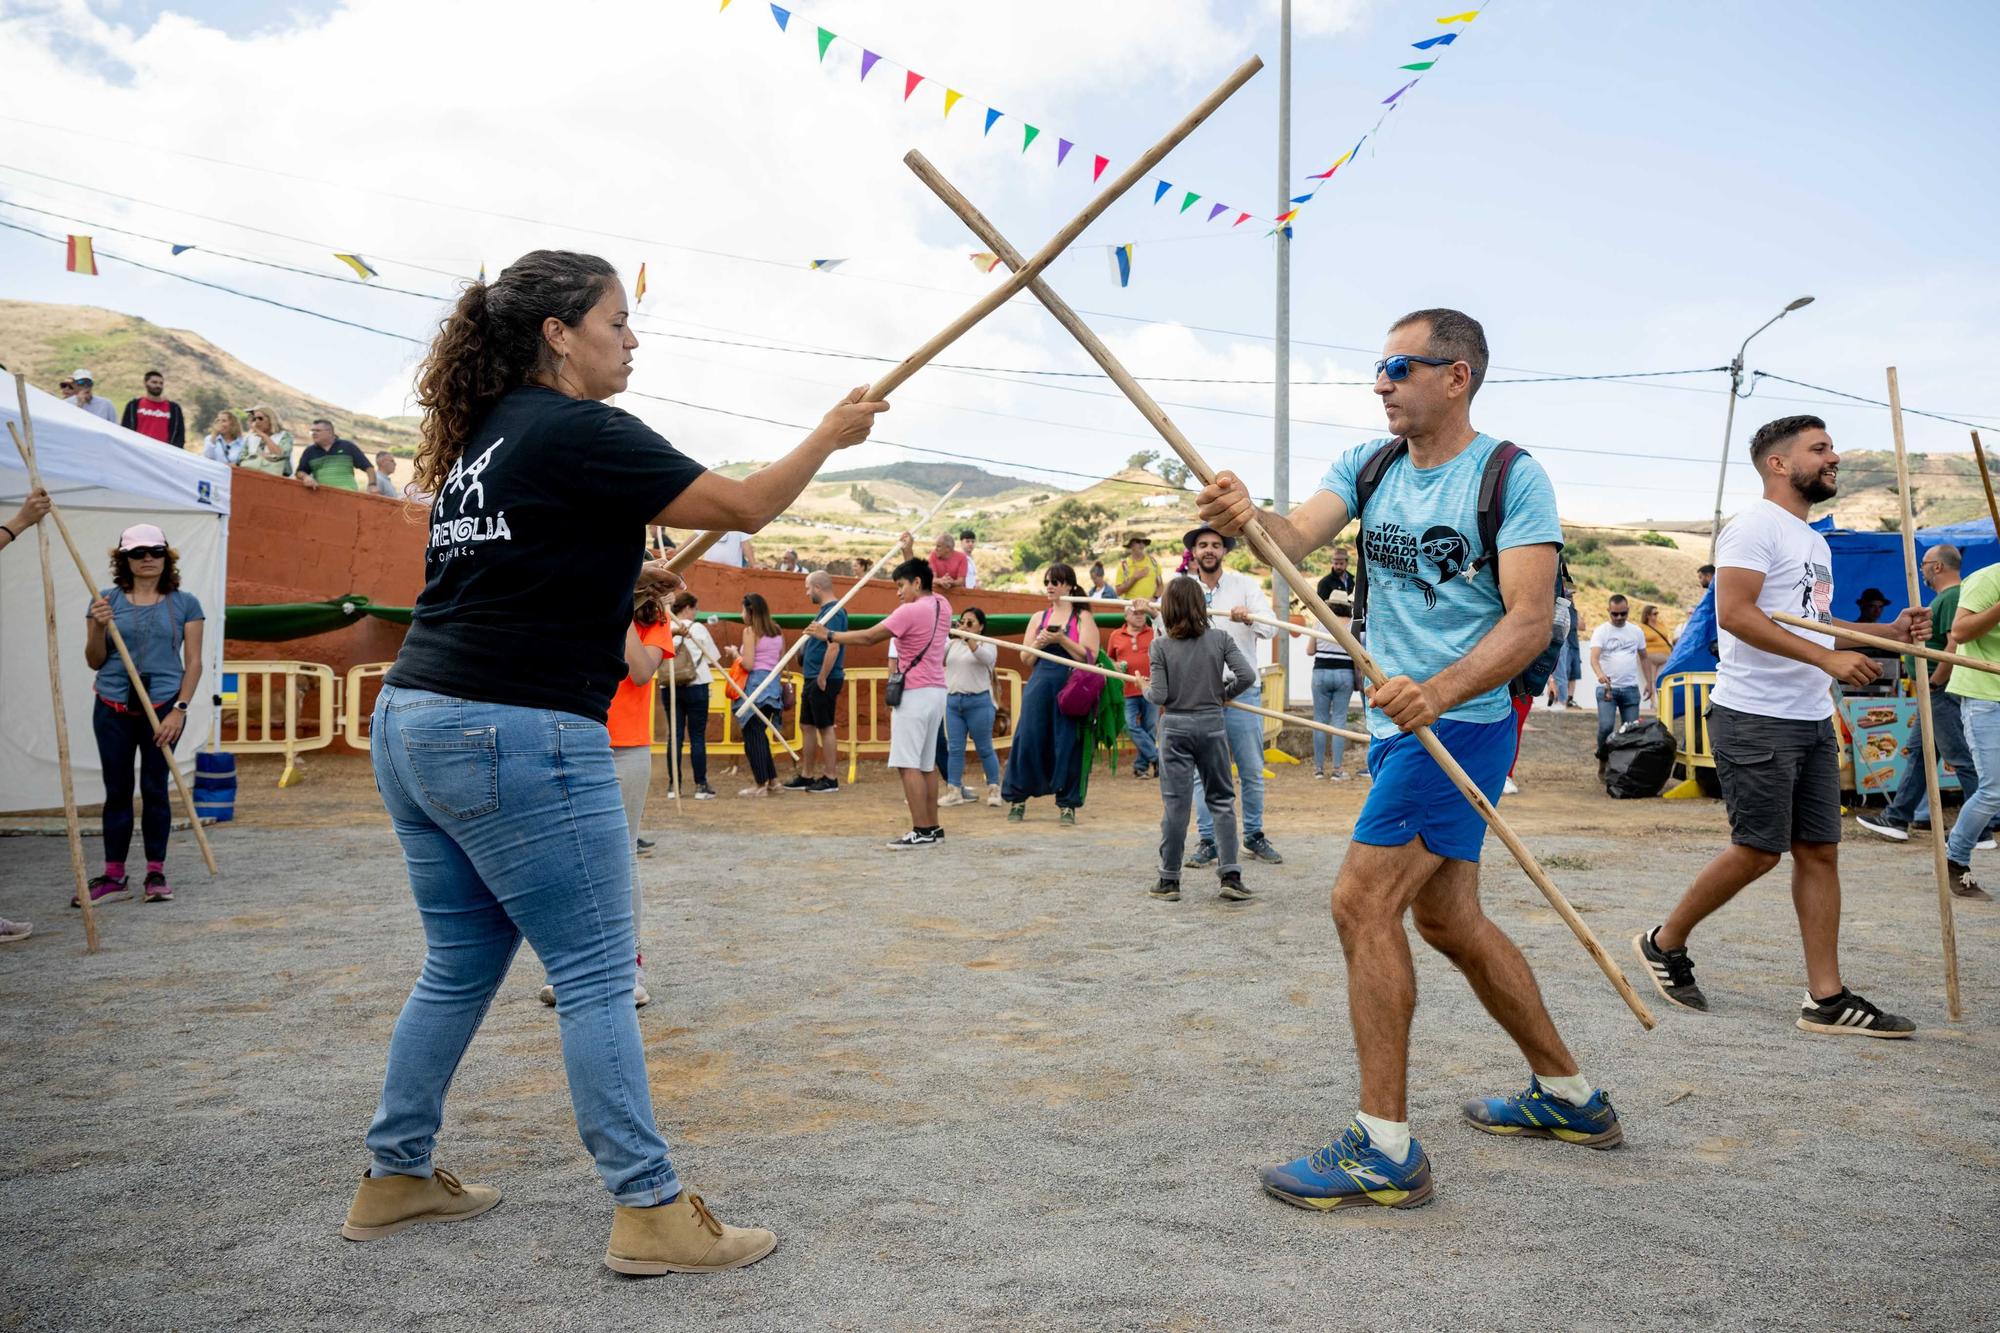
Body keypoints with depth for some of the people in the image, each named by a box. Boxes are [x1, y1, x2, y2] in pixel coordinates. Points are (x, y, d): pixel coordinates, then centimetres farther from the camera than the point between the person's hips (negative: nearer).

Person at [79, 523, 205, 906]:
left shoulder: (184, 604, 3)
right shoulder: (106, 600, 6)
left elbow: (193, 662, 1)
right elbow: (94, 662, 9)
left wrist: (179, 710, -9)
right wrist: (99, 627, -10)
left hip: (164, 707, -1)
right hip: (113, 709, 2)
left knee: (155, 789, 3)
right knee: (117, 790, 6)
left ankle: (156, 874, 13)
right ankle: (114, 877, 11)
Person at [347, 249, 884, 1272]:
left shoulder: (480, 439, 16)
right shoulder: (582, 433, -10)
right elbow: (742, 507, -9)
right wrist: (831, 434, 4)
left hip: (414, 724, 9)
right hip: (516, 738, -9)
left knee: (460, 967, 18)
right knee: (596, 976, -3)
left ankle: (393, 1178, 29)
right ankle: (651, 1211, 3)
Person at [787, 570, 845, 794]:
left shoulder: (833, 612, -16)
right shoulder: (824, 611, 16)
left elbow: (833, 648, -23)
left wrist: (822, 679, -21)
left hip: (824, 681, -10)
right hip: (813, 680, 10)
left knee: (825, 727, -4)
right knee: (806, 726, 13)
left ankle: (830, 779, 3)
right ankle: (806, 776, 21)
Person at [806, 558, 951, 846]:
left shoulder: (910, 611, -14)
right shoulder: (942, 605, 9)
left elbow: (868, 637, -13)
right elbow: (927, 590, 33)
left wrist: (828, 635, -4)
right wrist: (910, 557, 34)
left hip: (914, 693, -9)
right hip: (937, 691, 9)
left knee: (908, 764, -8)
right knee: (927, 764, 13)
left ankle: (922, 831, -12)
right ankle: (933, 828, 16)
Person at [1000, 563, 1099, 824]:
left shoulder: (1082, 618, 3)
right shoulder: (1038, 617, 15)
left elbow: (1090, 656, -8)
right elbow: (1025, 659, 14)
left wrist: (1061, 639, -16)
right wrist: (1039, 643, -6)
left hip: (1070, 688, -3)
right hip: (1039, 685, 3)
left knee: (1067, 745, -3)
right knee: (1027, 739, -1)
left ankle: (1067, 805, 9)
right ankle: (1017, 798, 11)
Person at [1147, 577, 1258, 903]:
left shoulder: (1160, 646, -7)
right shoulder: (1220, 639, -2)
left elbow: (1159, 695, -12)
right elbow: (1247, 675, -10)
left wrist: (1146, 690, 9)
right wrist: (1225, 692, 7)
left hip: (1175, 727, -1)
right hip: (1212, 724, 1)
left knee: (1174, 804, 4)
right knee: (1221, 800, 10)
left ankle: (1169, 879, 10)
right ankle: (1230, 874, 6)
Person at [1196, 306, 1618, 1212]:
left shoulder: (1512, 476, -10)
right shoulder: (1368, 467, 9)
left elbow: (1531, 620, -18)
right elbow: (1300, 536, -8)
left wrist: (1439, 691, -34)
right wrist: (1249, 517, -32)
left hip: (1462, 723, -8)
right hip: (1402, 724, 8)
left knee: (1362, 902, -15)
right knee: (1447, 919, 16)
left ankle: (1384, 1150, -7)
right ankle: (1568, 1096, 34)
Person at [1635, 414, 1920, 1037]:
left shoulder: (1815, 542, 20)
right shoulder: (1756, 526, -10)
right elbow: (1735, 613, -22)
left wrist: (1888, 631, 15)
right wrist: (1828, 658, -26)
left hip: (1812, 721, 9)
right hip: (1755, 719, -9)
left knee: (1820, 851, 6)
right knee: (1759, 850, -6)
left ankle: (1826, 999, 10)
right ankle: (1665, 944, 13)